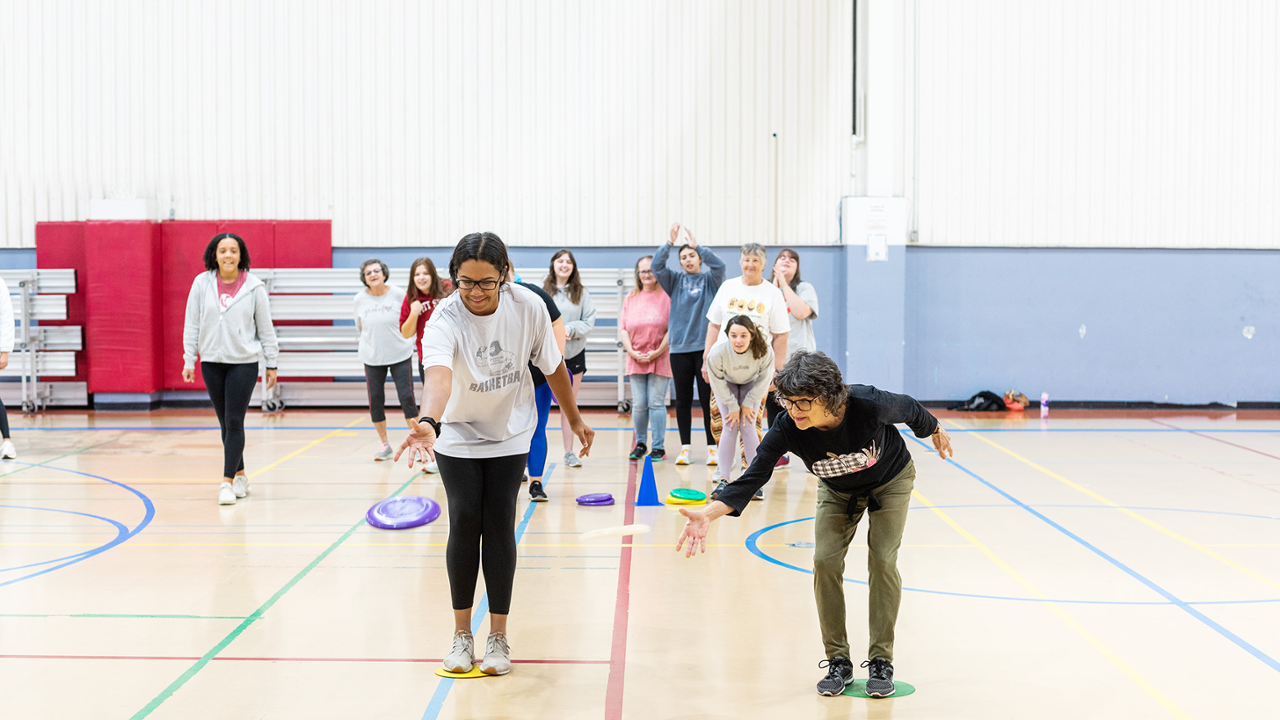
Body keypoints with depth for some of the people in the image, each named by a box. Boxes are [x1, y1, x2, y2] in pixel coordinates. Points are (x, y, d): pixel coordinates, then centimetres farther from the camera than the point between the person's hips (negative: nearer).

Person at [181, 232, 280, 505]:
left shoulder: (253, 286, -4)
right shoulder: (201, 283, 0)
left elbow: (266, 327, 3)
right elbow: (192, 325, 6)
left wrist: (272, 364, 4)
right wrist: (189, 361, 3)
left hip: (244, 363, -2)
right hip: (212, 363, 3)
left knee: (234, 422, -8)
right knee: (225, 423, 9)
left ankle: (227, 483, -6)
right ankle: (240, 476, 22)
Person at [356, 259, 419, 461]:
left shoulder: (398, 295, -8)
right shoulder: (360, 299, -2)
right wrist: (370, 341, 12)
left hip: (400, 355, -2)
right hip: (372, 358, 2)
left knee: (407, 397, -7)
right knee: (375, 400, 2)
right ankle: (384, 444, 17)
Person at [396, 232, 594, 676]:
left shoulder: (529, 307, -20)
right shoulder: (445, 318, -27)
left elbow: (552, 366, -4)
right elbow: (439, 374, -48)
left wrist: (575, 421, 6)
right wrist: (428, 423, -66)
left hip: (510, 435, 1)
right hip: (458, 438, -1)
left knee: (499, 527, -2)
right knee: (464, 526, -4)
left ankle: (498, 637, 10)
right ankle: (462, 636, 11)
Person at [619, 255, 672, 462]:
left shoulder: (667, 296, -2)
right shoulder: (630, 298, 11)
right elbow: (623, 328, 8)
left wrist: (658, 352, -13)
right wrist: (632, 352, -5)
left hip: (660, 359, -3)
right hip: (636, 359, 3)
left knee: (656, 403, -4)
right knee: (638, 404, 4)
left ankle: (659, 447, 3)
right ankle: (640, 444, 18)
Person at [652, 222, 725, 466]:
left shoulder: (709, 280, 5)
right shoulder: (675, 281, 10)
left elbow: (719, 265, -14)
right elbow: (657, 266, -5)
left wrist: (697, 245, -15)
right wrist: (670, 242, -15)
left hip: (705, 347, -2)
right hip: (680, 348, 2)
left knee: (708, 399, 0)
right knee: (683, 400, 6)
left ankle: (712, 448, 6)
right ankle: (685, 448, 12)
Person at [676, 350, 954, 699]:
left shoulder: (869, 404, -40)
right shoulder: (787, 429, -35)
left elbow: (910, 410, -18)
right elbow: (753, 477, -38)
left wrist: (936, 432, 4)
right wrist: (707, 514, -54)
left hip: (890, 481, -2)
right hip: (838, 491, 2)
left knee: (882, 561, -12)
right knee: (825, 561, -10)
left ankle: (881, 662, 2)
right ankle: (838, 661, 4)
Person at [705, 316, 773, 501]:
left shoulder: (765, 352, -36)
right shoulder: (717, 353, -37)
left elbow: (763, 380, -17)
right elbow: (718, 383, -19)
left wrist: (748, 404, -12)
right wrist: (733, 407, -14)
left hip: (751, 385, 0)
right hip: (727, 385, 0)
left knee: (747, 427, -9)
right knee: (730, 427, -10)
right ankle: (724, 480, -6)